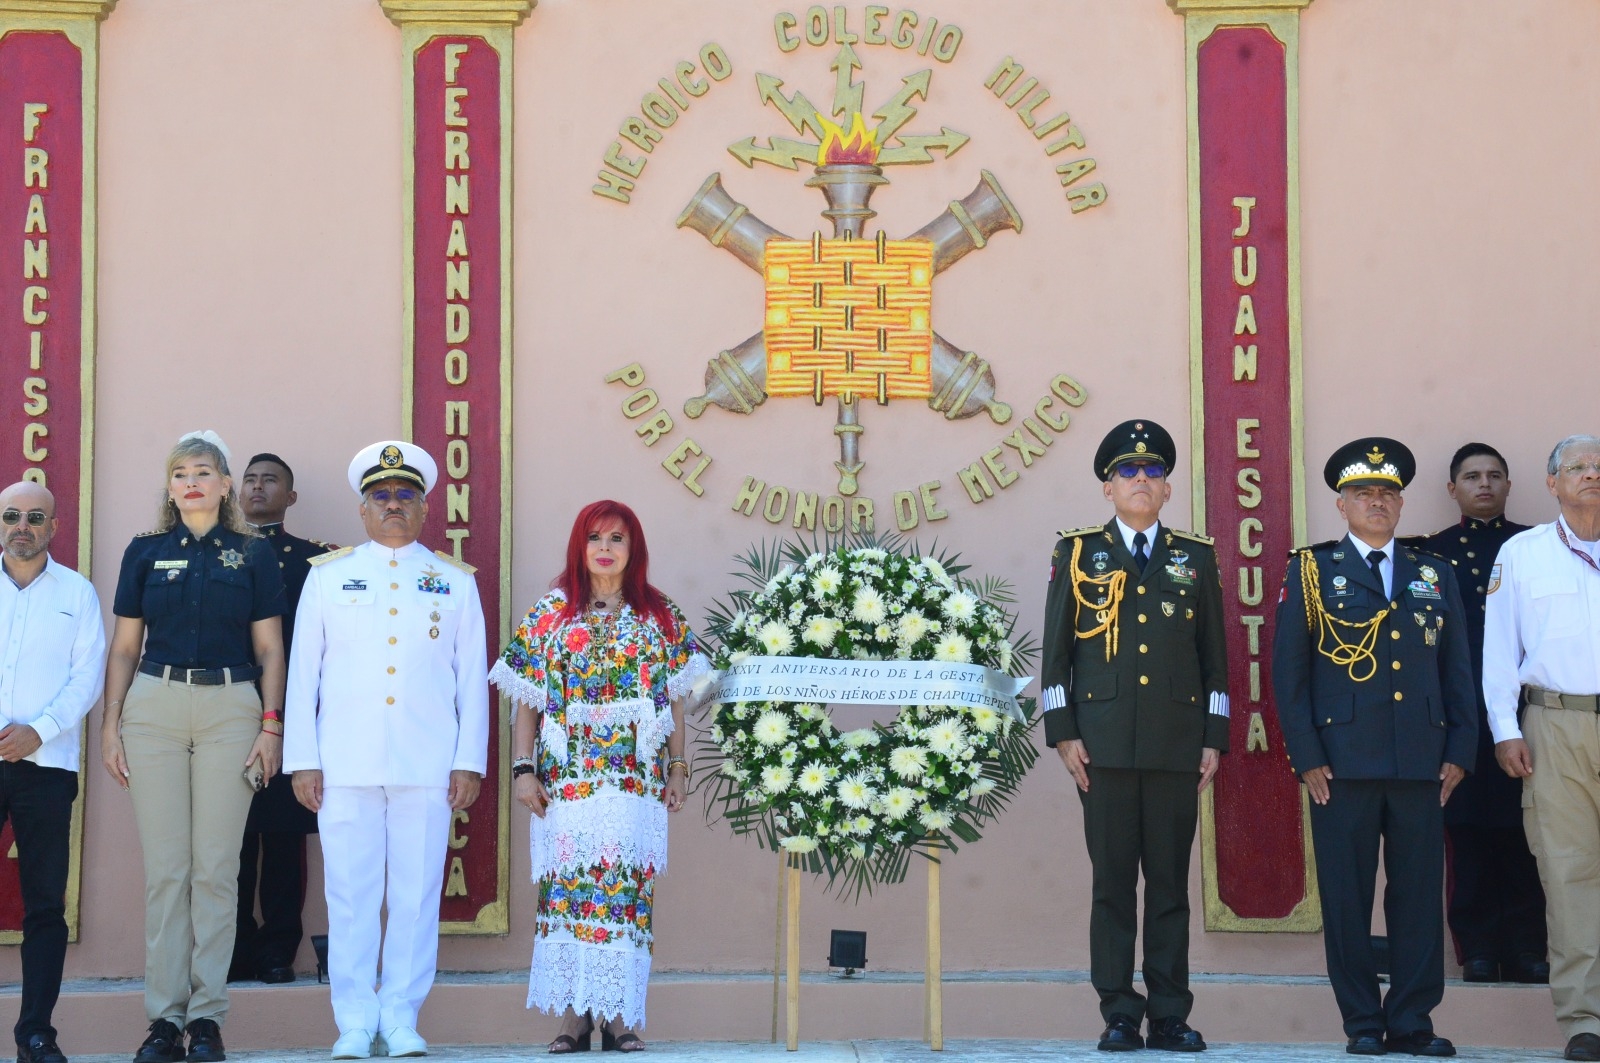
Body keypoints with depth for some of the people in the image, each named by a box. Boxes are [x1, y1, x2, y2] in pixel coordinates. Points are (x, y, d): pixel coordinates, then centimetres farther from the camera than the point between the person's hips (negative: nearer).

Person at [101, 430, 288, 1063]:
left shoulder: (253, 556, 7)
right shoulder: (145, 553, 10)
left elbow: (270, 649, 7)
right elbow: (125, 648, 11)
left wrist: (271, 726, -2)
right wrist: (110, 726, 3)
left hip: (231, 708, -1)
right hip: (154, 706, 1)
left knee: (216, 868, -1)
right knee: (164, 867, 0)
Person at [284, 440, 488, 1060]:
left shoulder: (456, 582, 13)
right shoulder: (328, 576, 12)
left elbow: (472, 679, 10)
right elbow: (303, 672, 10)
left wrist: (470, 762, 2)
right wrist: (302, 760, 2)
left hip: (428, 765, 0)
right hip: (347, 763, 0)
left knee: (418, 896, 0)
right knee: (350, 896, -2)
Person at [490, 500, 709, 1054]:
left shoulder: (660, 617, 11)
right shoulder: (550, 614, 7)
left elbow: (674, 699, 12)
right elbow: (527, 700, 6)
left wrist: (678, 768, 7)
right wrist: (524, 769, -2)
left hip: (638, 780, 1)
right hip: (567, 780, -1)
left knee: (628, 887, -3)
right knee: (567, 885, -5)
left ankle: (620, 1015, 1)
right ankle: (573, 1013, 0)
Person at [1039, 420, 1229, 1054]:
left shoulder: (1196, 559, 12)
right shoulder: (1078, 553, 8)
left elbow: (1215, 658, 12)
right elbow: (1056, 652, 6)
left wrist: (1214, 738, 5)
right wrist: (1063, 733, -2)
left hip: (1178, 744, 1)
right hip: (1103, 741, -1)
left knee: (1171, 882, 3)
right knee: (1113, 882, 0)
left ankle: (1170, 1017, 7)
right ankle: (1119, 1017, 4)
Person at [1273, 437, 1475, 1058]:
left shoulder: (1435, 577, 15)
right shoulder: (1312, 572, 7)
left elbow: (1458, 673, 13)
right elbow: (1289, 673, 2)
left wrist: (1459, 753, 3)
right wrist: (1307, 757, -6)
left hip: (1422, 766, 2)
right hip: (1343, 765, -2)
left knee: (1419, 895, 2)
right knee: (1347, 897, 0)